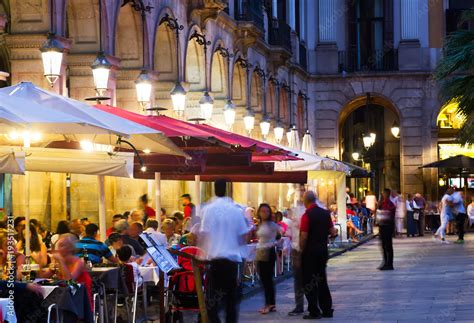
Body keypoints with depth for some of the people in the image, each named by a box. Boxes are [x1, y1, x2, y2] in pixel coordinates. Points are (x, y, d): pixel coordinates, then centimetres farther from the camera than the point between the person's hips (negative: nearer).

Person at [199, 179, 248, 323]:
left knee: (212, 301, -1)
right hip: (233, 258, 3)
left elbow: (203, 234, -6)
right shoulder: (237, 209, 5)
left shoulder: (209, 208, -4)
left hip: (216, 258, -3)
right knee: (231, 299, 11)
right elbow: (243, 236, 9)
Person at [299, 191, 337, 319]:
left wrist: (301, 250, -3)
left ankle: (314, 312, 2)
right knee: (322, 280, 16)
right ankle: (327, 309, 17)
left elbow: (304, 237, -18)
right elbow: (332, 232, 7)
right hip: (323, 250, 6)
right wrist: (334, 232, 29)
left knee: (309, 281, 2)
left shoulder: (307, 215, -16)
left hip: (310, 251, -6)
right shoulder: (326, 213, 3)